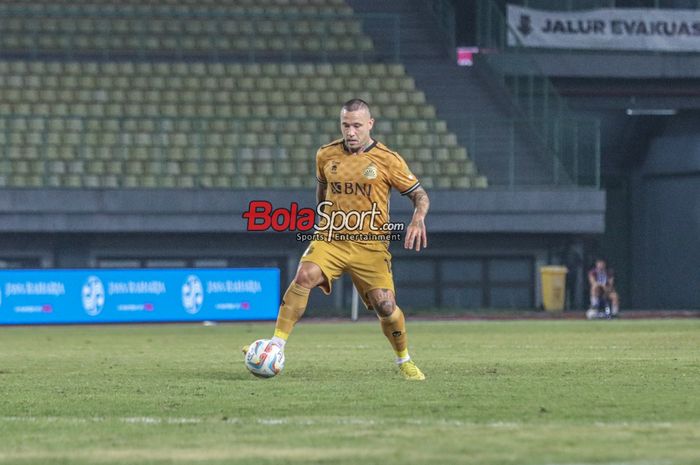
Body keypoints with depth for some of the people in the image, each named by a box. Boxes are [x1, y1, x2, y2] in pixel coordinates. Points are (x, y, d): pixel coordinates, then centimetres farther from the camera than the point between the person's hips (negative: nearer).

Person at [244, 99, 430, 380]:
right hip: (330, 240, 2)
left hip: (370, 245, -2)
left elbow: (420, 195, 3)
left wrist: (418, 220, -16)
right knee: (304, 276, -27)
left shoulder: (387, 160, -3)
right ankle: (275, 346, -27)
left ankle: (404, 362, 20)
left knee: (385, 307, -8)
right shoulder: (326, 155, 6)